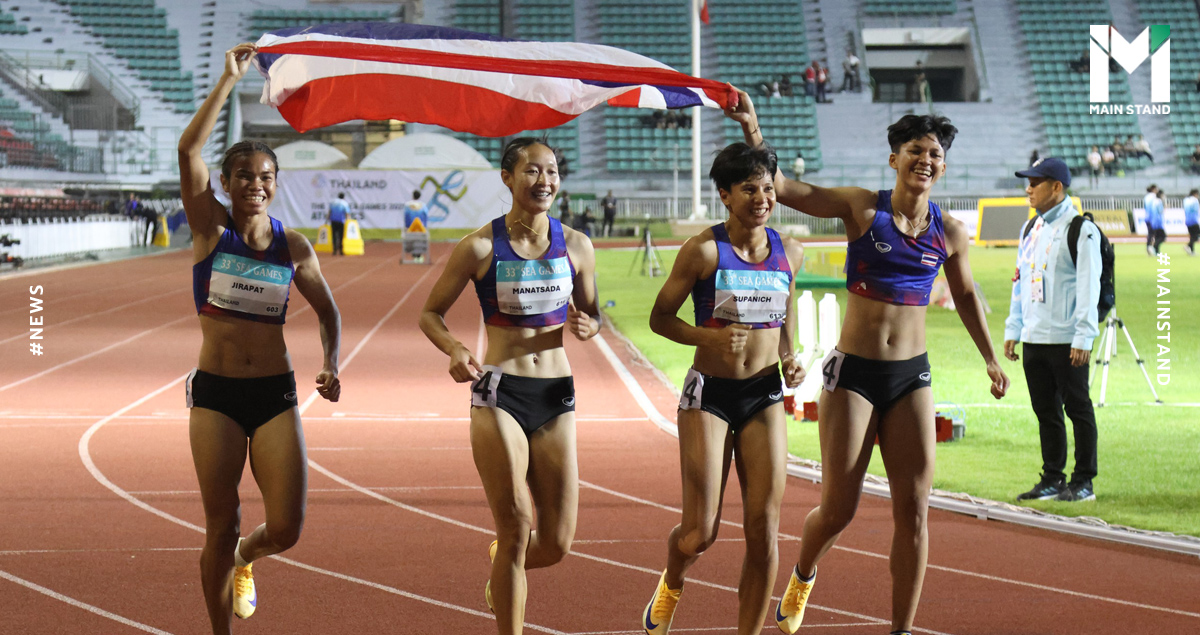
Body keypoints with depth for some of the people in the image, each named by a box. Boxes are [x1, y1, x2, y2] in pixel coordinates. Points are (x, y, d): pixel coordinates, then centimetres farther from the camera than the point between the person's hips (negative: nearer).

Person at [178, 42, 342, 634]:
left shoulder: (292, 246, 5)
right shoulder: (211, 229, -3)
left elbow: (326, 309, 16)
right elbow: (188, 149, -17)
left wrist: (331, 365, -2)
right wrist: (229, 80, -18)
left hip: (276, 393, 2)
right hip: (216, 392, -2)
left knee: (286, 528, -5)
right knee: (220, 529, 0)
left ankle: (244, 559, 32)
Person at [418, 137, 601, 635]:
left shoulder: (576, 246, 4)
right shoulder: (480, 248, -5)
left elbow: (591, 314, 17)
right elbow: (431, 314, 4)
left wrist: (585, 327, -7)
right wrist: (455, 350, -16)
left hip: (556, 396, 3)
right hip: (499, 393, -3)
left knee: (556, 543, 2)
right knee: (516, 530, -9)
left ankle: (502, 571, 37)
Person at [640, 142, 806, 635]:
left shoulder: (789, 252, 5)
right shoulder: (703, 250, -9)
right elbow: (660, 317, -4)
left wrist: (790, 360, 5)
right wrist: (711, 337, -20)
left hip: (765, 396, 4)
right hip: (709, 394, -3)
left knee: (764, 529, -3)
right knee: (700, 532, -5)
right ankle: (670, 588, 31)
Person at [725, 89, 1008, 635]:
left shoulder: (949, 234, 3)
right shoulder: (863, 208, -6)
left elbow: (965, 295, 21)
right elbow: (781, 188, -13)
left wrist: (990, 359, 26)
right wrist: (752, 130, -27)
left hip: (912, 378, 3)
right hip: (853, 374, -3)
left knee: (914, 512, -3)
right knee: (837, 510, 1)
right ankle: (802, 576, 34)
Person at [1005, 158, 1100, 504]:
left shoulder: (1081, 229, -8)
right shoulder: (1031, 228, 15)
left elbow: (1088, 285, -13)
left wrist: (1083, 337, -18)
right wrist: (1012, 329, 15)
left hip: (1066, 341, -7)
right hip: (1033, 339, 7)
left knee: (1077, 408, -1)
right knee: (1045, 410, 10)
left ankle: (1083, 482, 4)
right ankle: (1052, 479, 16)